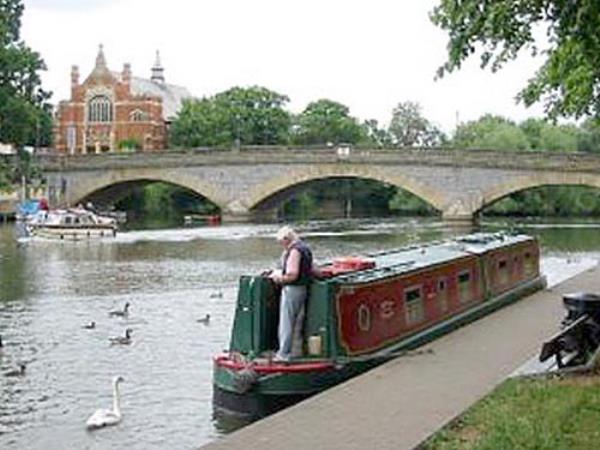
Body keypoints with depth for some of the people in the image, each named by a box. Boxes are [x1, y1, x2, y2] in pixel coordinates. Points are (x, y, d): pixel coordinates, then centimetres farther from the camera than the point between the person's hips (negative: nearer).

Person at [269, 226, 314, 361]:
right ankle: (296, 351, 22)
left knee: (286, 324, -2)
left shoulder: (294, 251, -18)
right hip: (303, 288, 10)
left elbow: (292, 275, -24)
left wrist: (279, 278, -7)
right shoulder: (304, 248, 13)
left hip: (292, 289, -10)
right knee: (297, 324, 15)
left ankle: (283, 354, 3)